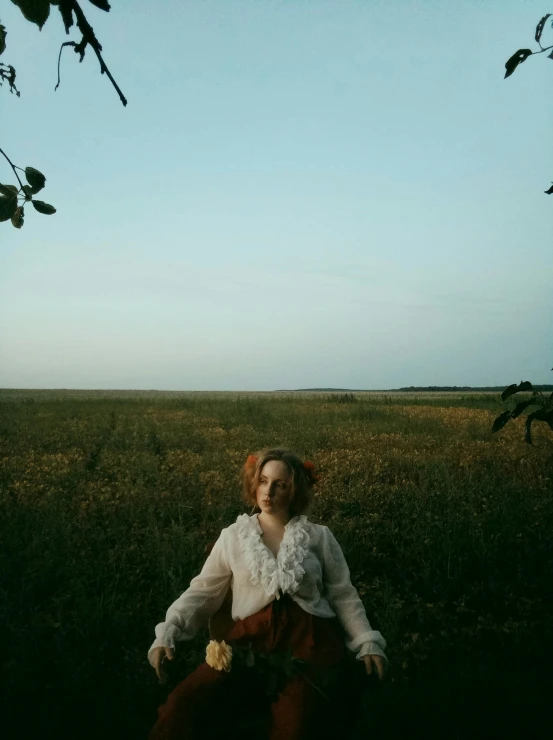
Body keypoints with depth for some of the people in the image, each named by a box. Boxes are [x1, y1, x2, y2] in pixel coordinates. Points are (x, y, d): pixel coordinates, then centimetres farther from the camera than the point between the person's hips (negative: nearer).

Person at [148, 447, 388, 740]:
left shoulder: (319, 536, 13)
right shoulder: (232, 536, 14)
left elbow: (343, 595, 13)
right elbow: (202, 592, 11)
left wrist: (368, 643, 0)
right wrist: (167, 633, -3)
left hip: (310, 637, 0)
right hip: (251, 637, 1)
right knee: (181, 708, -25)